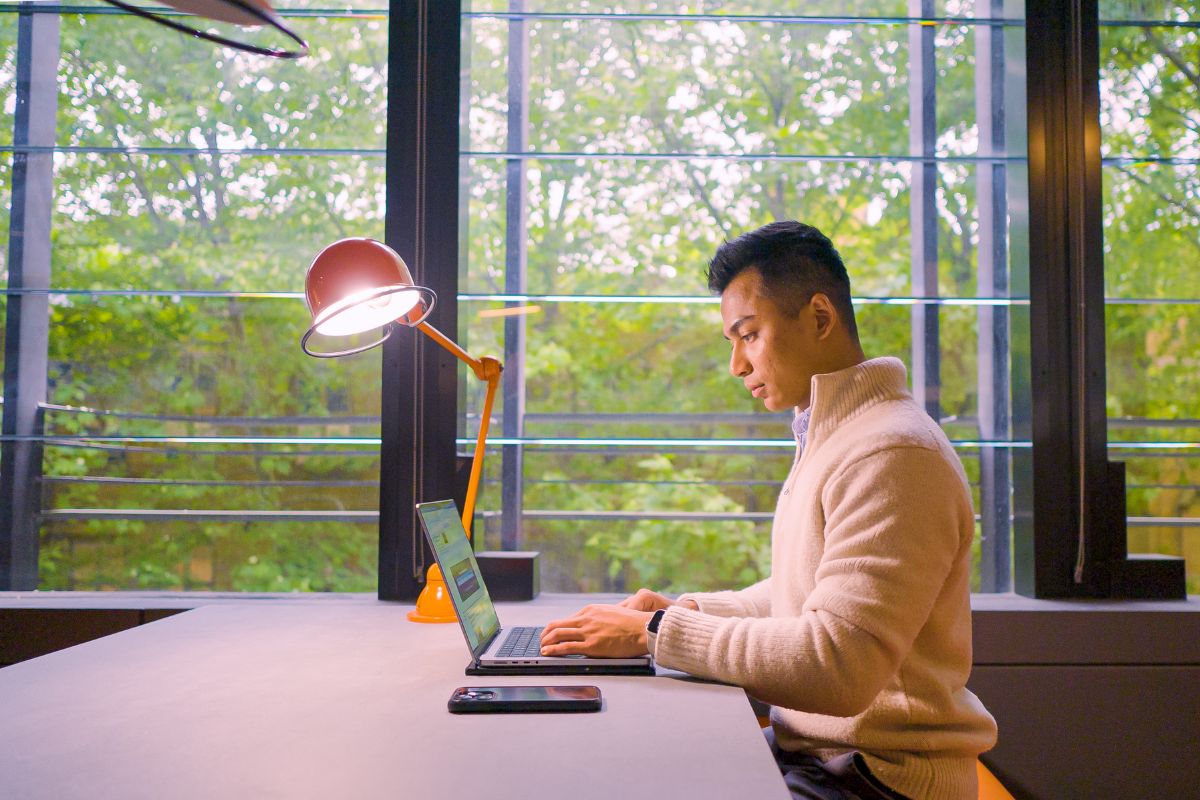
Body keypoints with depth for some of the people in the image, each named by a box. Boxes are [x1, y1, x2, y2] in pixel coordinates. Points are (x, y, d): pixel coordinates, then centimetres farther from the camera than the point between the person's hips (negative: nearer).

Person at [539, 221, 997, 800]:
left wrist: (656, 632, -22)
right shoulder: (827, 439, 14)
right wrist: (690, 610, 7)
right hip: (806, 746, 9)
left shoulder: (891, 454, -21)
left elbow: (838, 669, -28)